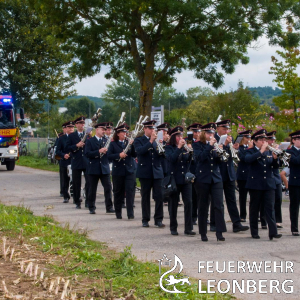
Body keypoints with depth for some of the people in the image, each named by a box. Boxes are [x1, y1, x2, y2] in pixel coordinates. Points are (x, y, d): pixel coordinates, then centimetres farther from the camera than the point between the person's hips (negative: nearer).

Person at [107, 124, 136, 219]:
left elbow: (135, 155, -1)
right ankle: (118, 213, 18)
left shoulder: (129, 142, 8)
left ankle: (130, 214, -8)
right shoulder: (113, 144, 5)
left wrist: (132, 145, -14)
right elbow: (109, 156, -4)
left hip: (129, 171, 0)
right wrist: (119, 155, -17)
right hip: (118, 171, 0)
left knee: (130, 191, -8)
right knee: (118, 192, 6)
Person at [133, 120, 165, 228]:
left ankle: (158, 220, 1)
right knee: (145, 197, 4)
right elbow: (139, 150, -18)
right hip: (145, 173, -2)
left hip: (157, 172, 3)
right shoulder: (138, 140, 3)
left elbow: (162, 155, 7)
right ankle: (145, 220, 13)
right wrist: (151, 141, -21)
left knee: (159, 196, -4)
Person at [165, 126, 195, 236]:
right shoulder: (169, 148, 0)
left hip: (185, 179, 3)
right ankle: (173, 228, 14)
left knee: (188, 202, -5)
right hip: (174, 179, -3)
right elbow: (171, 158, -17)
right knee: (173, 204, 3)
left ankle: (188, 228, -2)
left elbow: (188, 161, 6)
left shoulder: (185, 148, 11)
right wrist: (179, 147, -22)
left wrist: (190, 153, -12)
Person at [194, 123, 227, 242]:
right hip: (202, 179, -3)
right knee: (203, 207, 3)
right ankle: (203, 233, 12)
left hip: (216, 178, 3)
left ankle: (219, 232, -8)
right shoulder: (198, 146, 1)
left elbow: (221, 160, 3)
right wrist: (210, 145, -20)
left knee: (219, 205, -8)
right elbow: (200, 157, -18)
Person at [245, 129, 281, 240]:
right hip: (255, 184, -3)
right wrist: (261, 151, -25)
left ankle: (273, 232, -10)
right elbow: (248, 159, -22)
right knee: (254, 208, 4)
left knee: (270, 207, -5)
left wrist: (275, 157, -12)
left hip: (269, 184, 3)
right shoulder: (250, 151, 1)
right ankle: (254, 232, 12)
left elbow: (276, 166, 8)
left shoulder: (268, 152, 14)